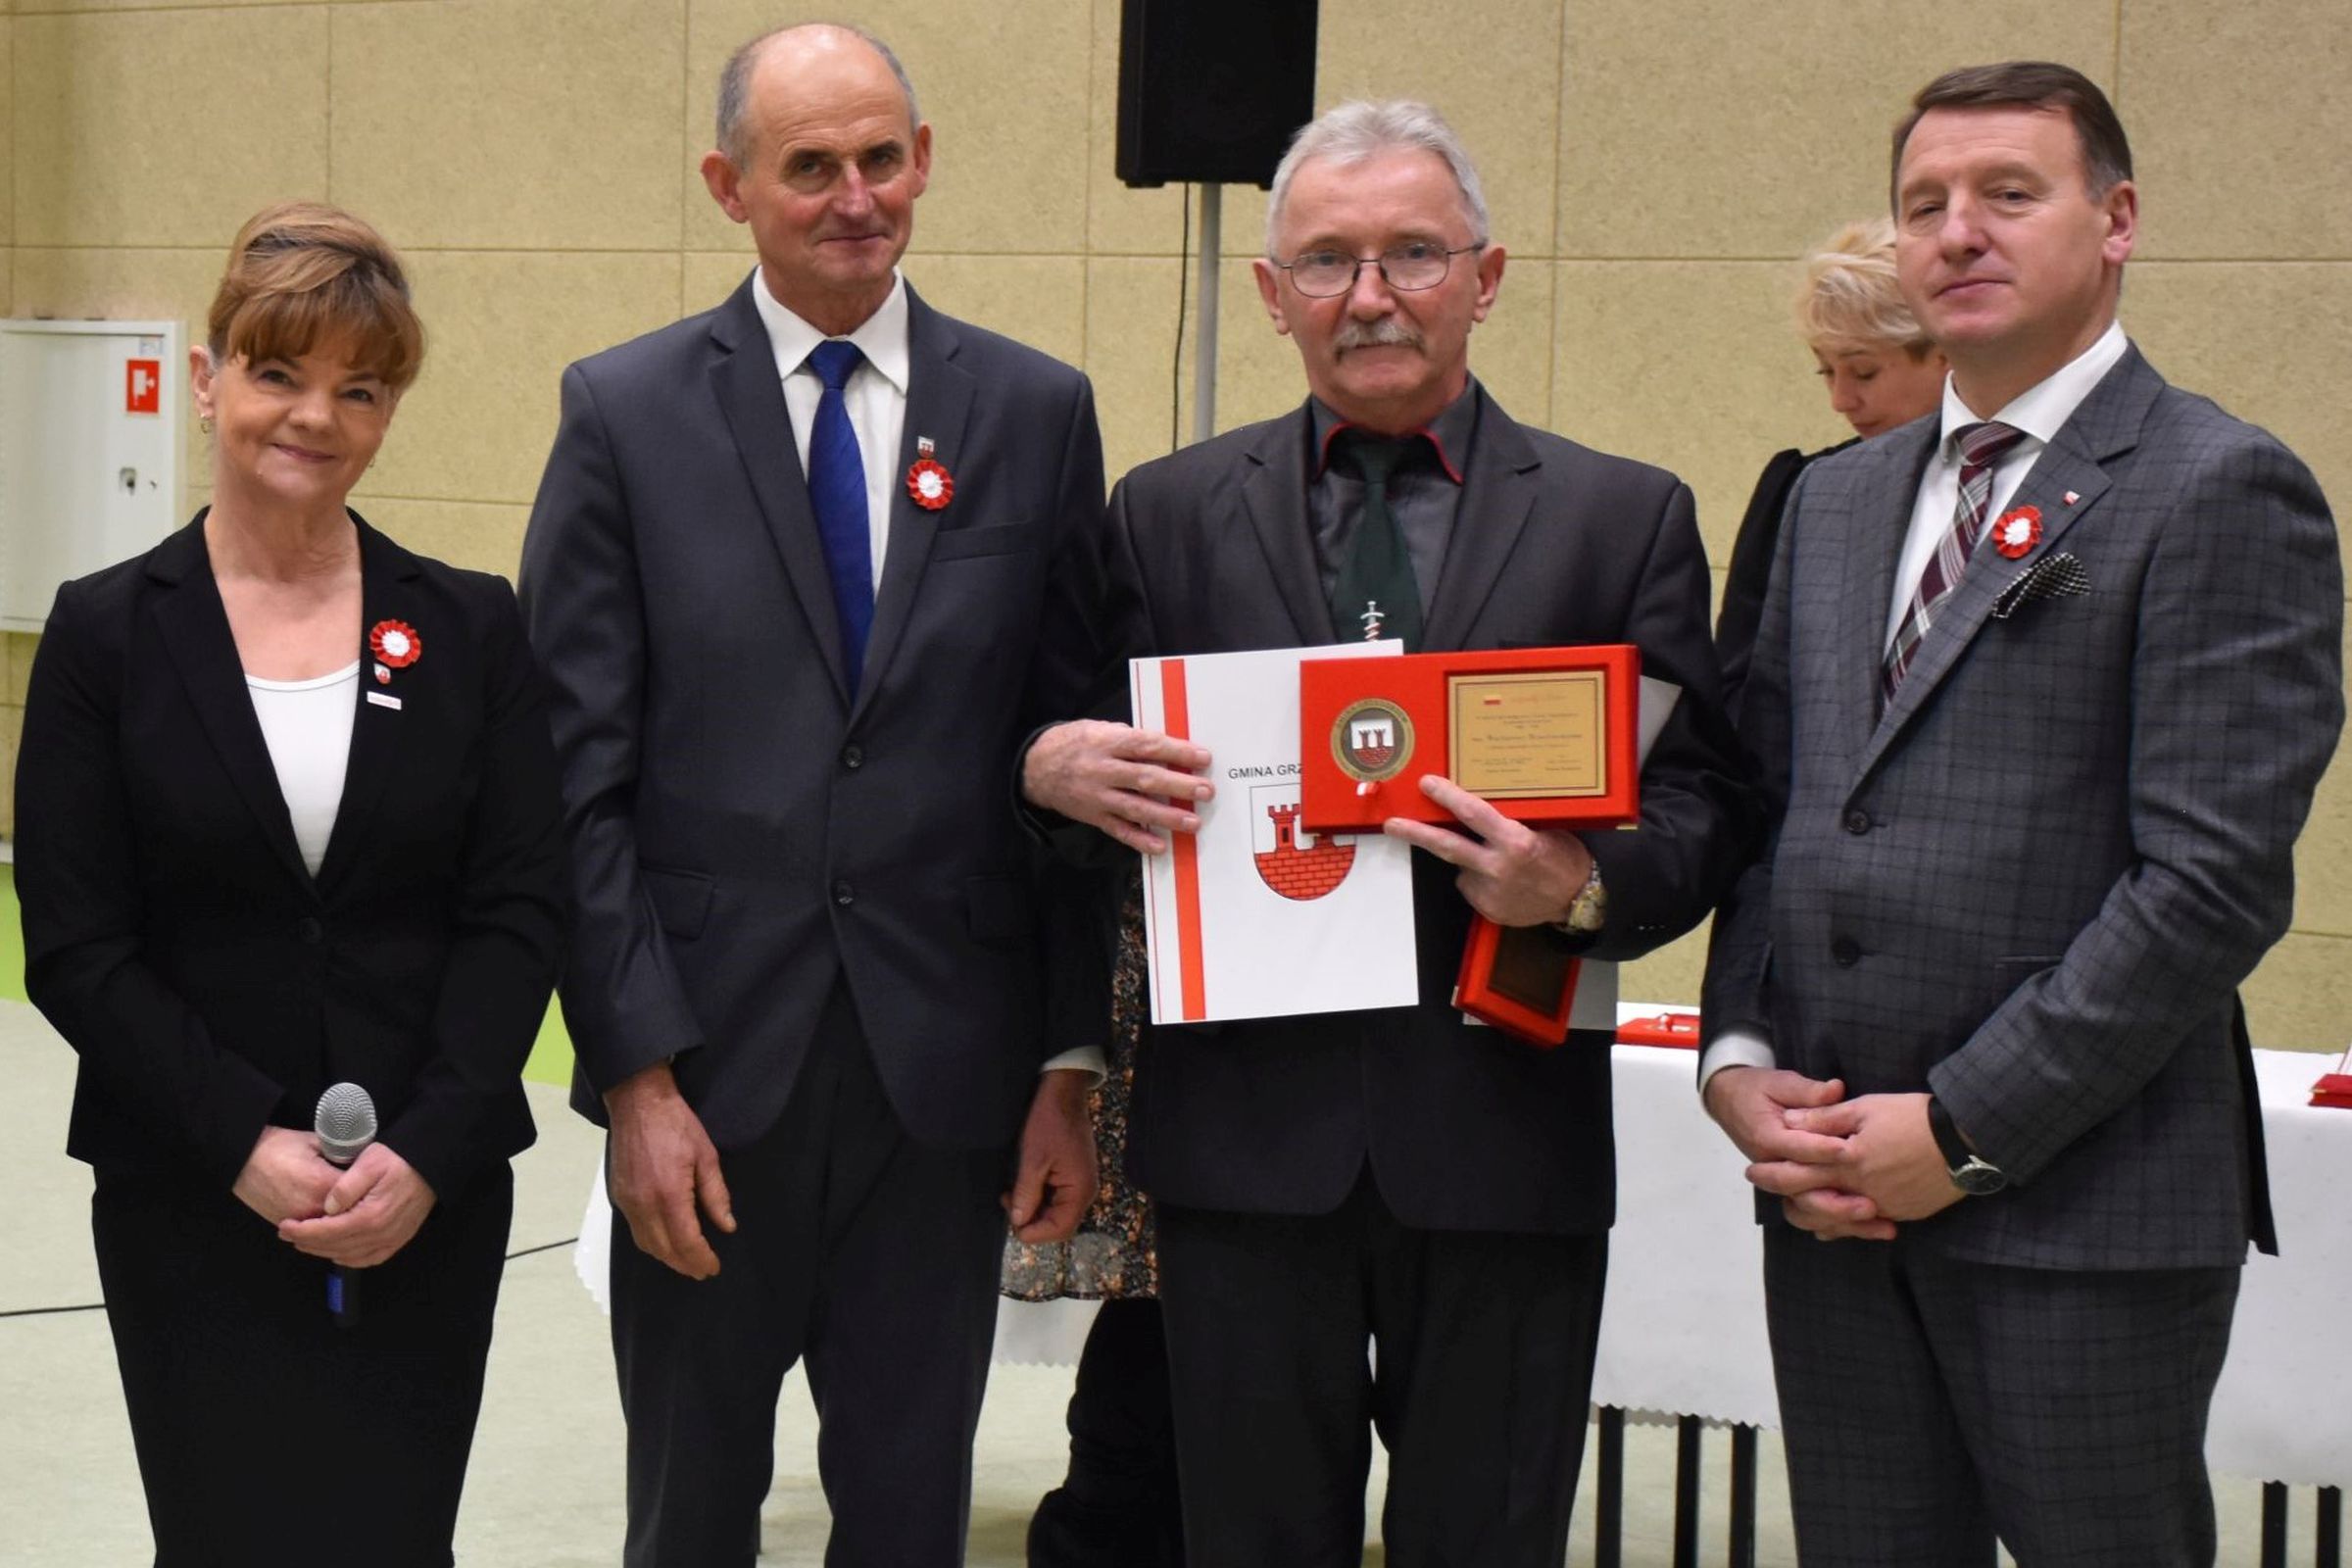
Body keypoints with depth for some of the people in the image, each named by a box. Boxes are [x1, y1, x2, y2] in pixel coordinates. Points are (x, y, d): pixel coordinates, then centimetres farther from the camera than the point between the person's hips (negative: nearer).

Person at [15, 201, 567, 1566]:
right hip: (193, 1207, -1)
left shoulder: (472, 630, 4)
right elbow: (75, 947, -4)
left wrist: (426, 1155, -13)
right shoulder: (109, 634, 0)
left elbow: (522, 912, -1)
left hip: (433, 1203, 1)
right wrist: (246, 1144, -14)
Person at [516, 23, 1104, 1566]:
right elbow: (579, 772, -4)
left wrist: (1073, 1063, 0)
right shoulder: (626, 412, -1)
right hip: (707, 1058, -1)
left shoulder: (1037, 412, 4)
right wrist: (637, 1074, -11)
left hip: (945, 1068, 1)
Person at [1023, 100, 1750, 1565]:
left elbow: (1701, 804, 2)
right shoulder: (1170, 510, 8)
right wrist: (1052, 766, -15)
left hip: (1502, 1141, -1)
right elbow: (1087, 757, 9)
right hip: (1244, 1130, 1)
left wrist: (1586, 885, -19)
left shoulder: (1625, 517, 5)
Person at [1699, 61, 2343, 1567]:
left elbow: (2216, 877, -14)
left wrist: (1966, 1131, -15)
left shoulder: (2222, 490, -6)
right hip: (1836, 1197, 6)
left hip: (2079, 1201, -6)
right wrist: (1743, 1064, 1)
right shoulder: (1835, 499, 16)